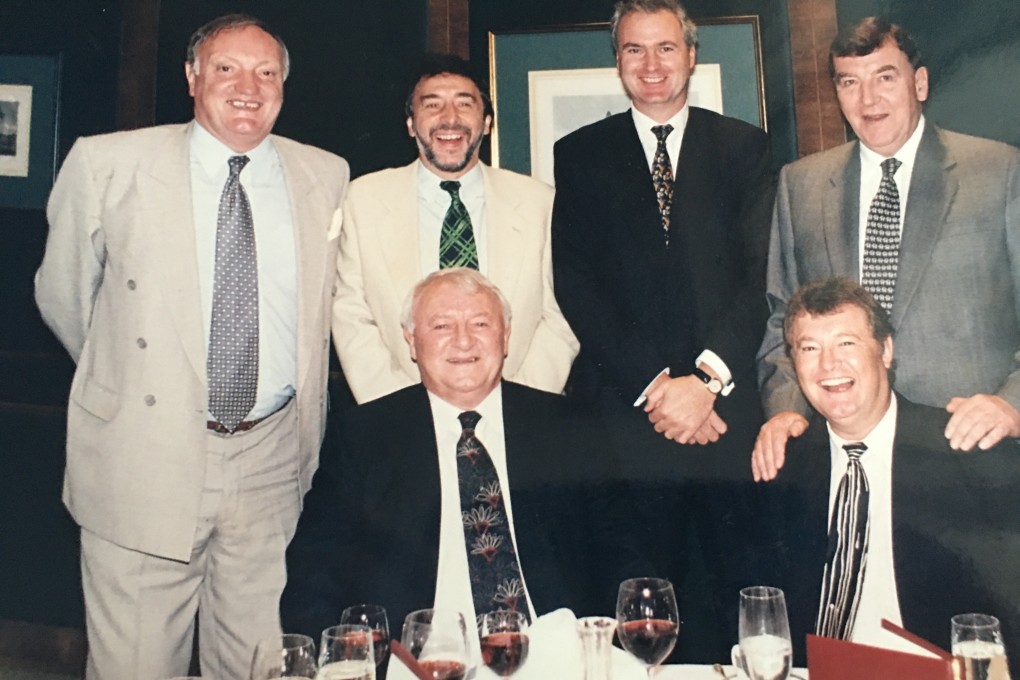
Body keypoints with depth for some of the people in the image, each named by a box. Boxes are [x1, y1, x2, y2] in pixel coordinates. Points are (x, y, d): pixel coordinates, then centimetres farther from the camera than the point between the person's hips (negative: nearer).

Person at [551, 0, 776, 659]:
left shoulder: (746, 147, 10)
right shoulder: (580, 155, 9)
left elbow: (761, 275, 0)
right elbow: (576, 284, 0)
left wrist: (707, 378, -12)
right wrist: (654, 385, -9)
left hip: (729, 404, 1)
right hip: (626, 409, 0)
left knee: (744, 591, 7)